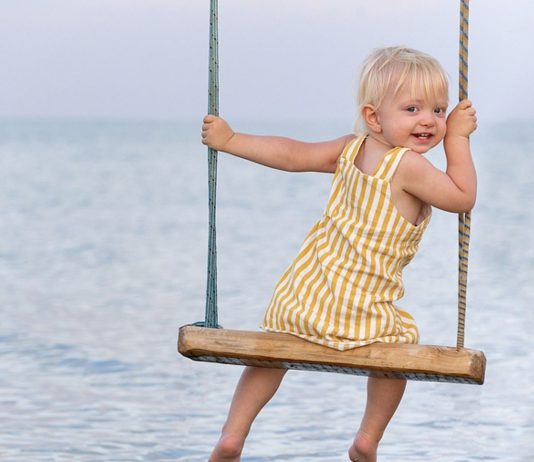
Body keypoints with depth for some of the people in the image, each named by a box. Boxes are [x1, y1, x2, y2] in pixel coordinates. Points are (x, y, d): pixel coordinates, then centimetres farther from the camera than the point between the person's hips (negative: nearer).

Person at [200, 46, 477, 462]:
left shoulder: (349, 149, 5)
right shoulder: (408, 166, -15)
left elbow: (292, 154, 10)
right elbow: (463, 197, -9)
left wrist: (230, 140, 21)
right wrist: (458, 138, -1)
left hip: (302, 298, 6)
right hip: (361, 312, -6)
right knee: (400, 341, 25)